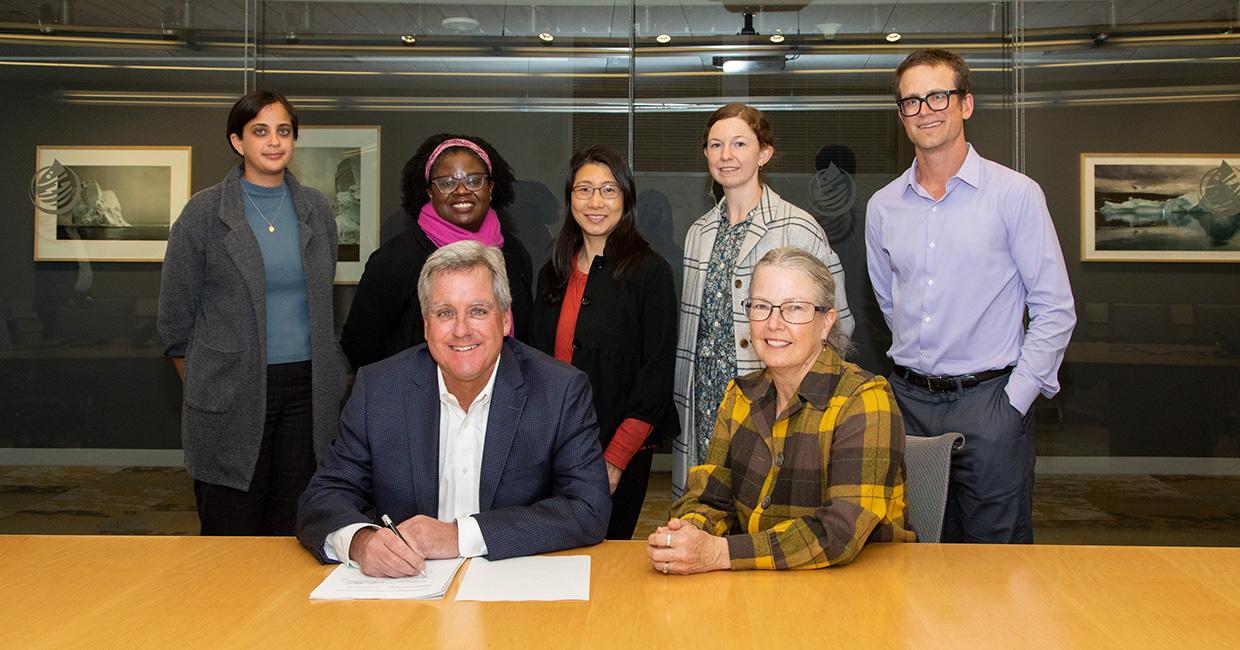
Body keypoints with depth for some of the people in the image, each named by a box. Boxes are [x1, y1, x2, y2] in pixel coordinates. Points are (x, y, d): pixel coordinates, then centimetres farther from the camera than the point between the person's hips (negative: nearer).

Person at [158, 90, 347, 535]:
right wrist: (202, 387, 6)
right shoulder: (205, 212, -3)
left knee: (294, 530, 8)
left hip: (306, 386, 3)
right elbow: (175, 313, 2)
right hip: (231, 393, -3)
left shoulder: (315, 209, 8)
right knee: (231, 534, 2)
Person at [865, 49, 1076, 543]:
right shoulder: (882, 207, 8)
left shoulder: (1015, 194, -4)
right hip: (908, 400, 4)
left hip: (988, 400, -4)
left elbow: (1055, 310, -5)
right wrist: (919, 362, 13)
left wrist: (1015, 400, -10)